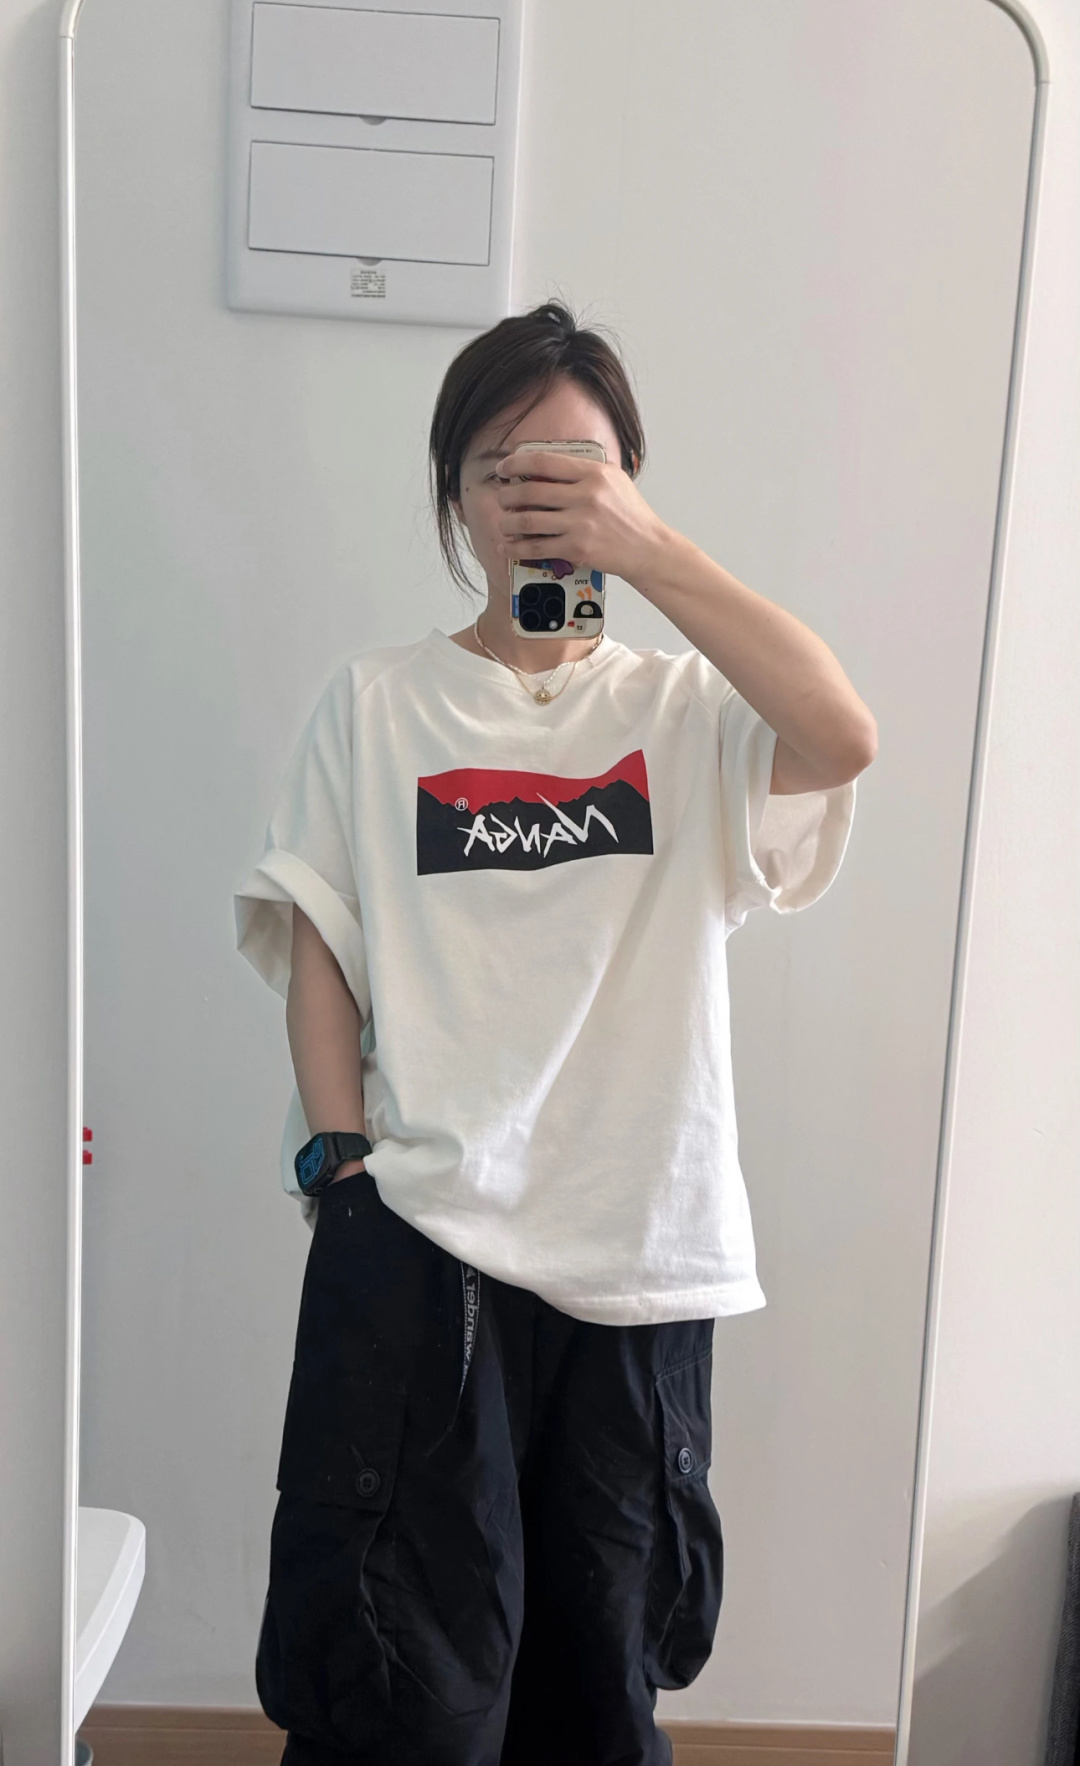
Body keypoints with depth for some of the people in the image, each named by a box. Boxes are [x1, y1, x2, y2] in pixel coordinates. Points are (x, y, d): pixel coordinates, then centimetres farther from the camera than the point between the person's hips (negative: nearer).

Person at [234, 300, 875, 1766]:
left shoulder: (686, 709, 6)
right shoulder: (378, 703, 7)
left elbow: (845, 739, -15)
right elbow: (316, 946, 3)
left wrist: (648, 550, -16)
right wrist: (342, 1154, -7)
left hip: (640, 1253, 2)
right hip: (416, 1246, -1)